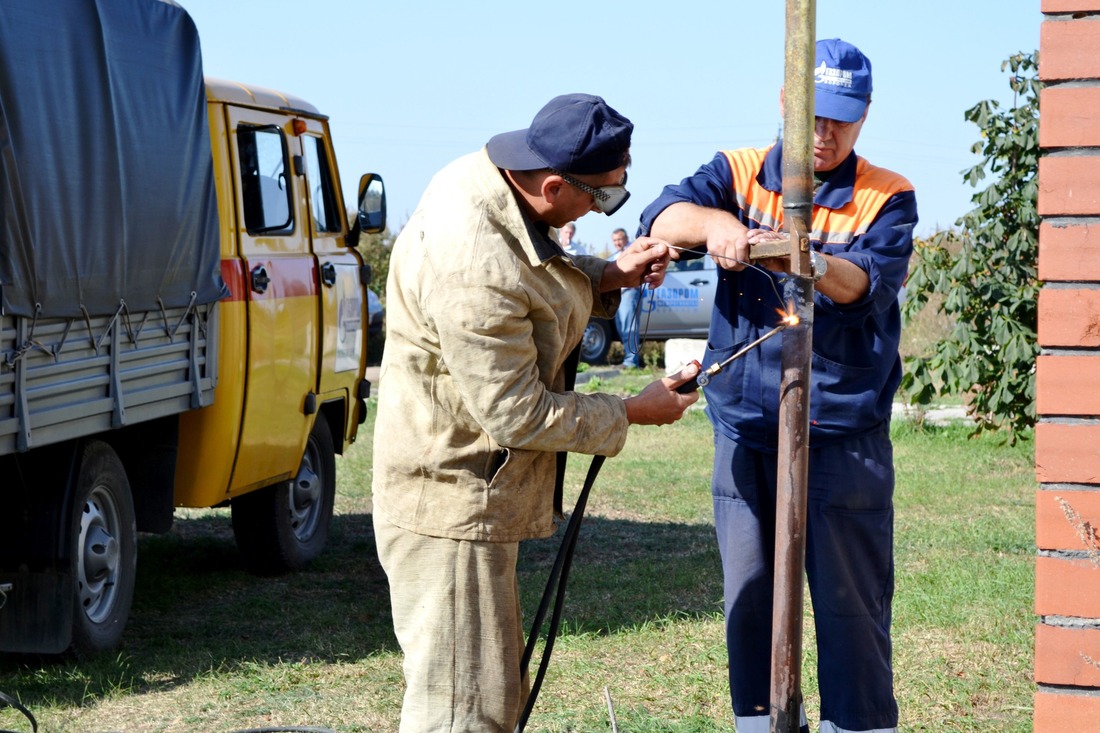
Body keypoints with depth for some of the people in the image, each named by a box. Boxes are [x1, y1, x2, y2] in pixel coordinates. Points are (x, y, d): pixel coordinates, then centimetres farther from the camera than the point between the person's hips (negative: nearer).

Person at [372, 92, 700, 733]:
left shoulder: (484, 178, -1)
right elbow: (517, 415, -24)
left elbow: (535, 289, 18)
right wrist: (633, 413, -12)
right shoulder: (474, 271, -32)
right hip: (453, 511, -11)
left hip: (477, 498, 11)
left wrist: (610, 276, 0)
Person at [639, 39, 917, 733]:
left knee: (851, 605, -2)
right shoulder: (739, 175, 5)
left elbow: (868, 283, -19)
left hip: (844, 436, -2)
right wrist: (715, 224, -35)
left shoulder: (887, 199, 0)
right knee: (750, 602, 10)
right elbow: (663, 216, -13)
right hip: (745, 431, 3)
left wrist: (813, 264, -40)